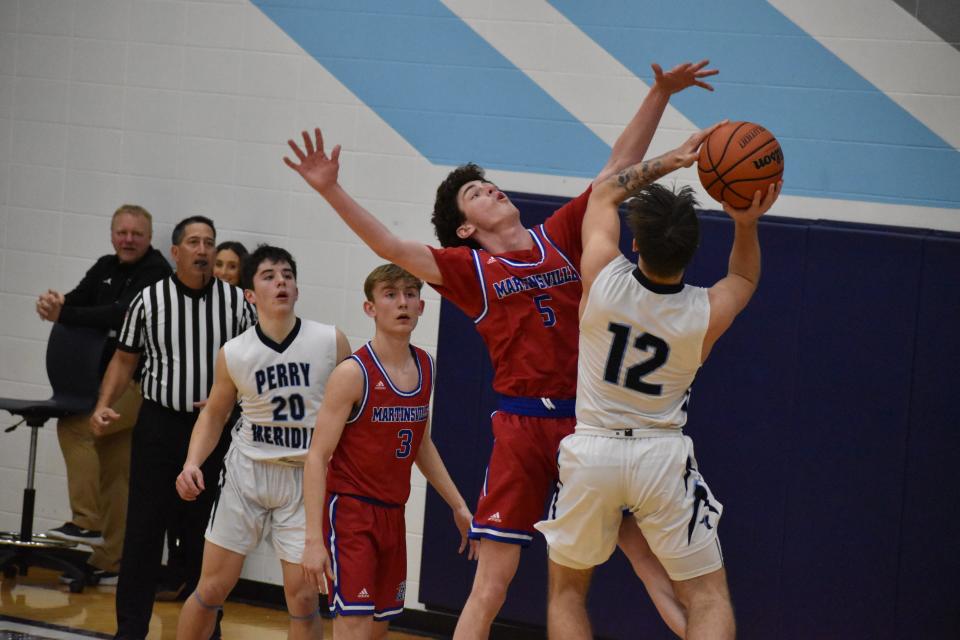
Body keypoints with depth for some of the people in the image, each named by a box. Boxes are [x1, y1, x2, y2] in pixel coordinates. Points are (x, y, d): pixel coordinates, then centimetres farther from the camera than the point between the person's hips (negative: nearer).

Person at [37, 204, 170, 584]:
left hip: (139, 384, -8)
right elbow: (76, 301, 6)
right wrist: (56, 304, -19)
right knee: (113, 473, 9)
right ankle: (108, 562, 13)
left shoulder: (156, 272, -10)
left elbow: (123, 314, -23)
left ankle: (87, 522, -18)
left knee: (74, 426, -22)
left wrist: (63, 314, -27)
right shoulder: (106, 268, 14)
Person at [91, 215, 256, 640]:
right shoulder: (149, 300, 0)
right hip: (159, 425, 0)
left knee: (206, 533, 7)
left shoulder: (237, 302, 1)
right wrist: (104, 405, -5)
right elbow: (124, 359, 8)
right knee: (143, 530, -1)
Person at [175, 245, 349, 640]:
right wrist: (192, 464, -6)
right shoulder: (233, 354, -6)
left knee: (303, 595, -2)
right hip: (247, 472, 1)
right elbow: (214, 414, 9)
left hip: (306, 477, -1)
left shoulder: (331, 343, -9)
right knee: (213, 587, 3)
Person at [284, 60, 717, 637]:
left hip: (591, 418, 3)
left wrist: (660, 95, 8)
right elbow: (391, 247, -9)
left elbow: (619, 166, 12)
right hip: (524, 424, -2)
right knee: (492, 583, -1)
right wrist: (331, 190, -19)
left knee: (652, 557, 5)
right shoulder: (469, 268, 2)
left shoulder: (560, 237, 10)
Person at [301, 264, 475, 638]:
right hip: (349, 511, -7)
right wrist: (313, 539, -20)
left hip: (392, 513, 7)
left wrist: (458, 505, 18)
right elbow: (317, 457, -15)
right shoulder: (353, 374, -14)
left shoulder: (425, 367, 6)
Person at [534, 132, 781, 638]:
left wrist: (672, 159, 1)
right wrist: (747, 223, -6)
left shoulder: (602, 280, -16)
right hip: (663, 455, -1)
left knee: (566, 590, 18)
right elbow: (744, 277, 13)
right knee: (707, 596, 7)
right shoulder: (707, 314, -14)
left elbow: (606, 192, 5)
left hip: (591, 452, 1)